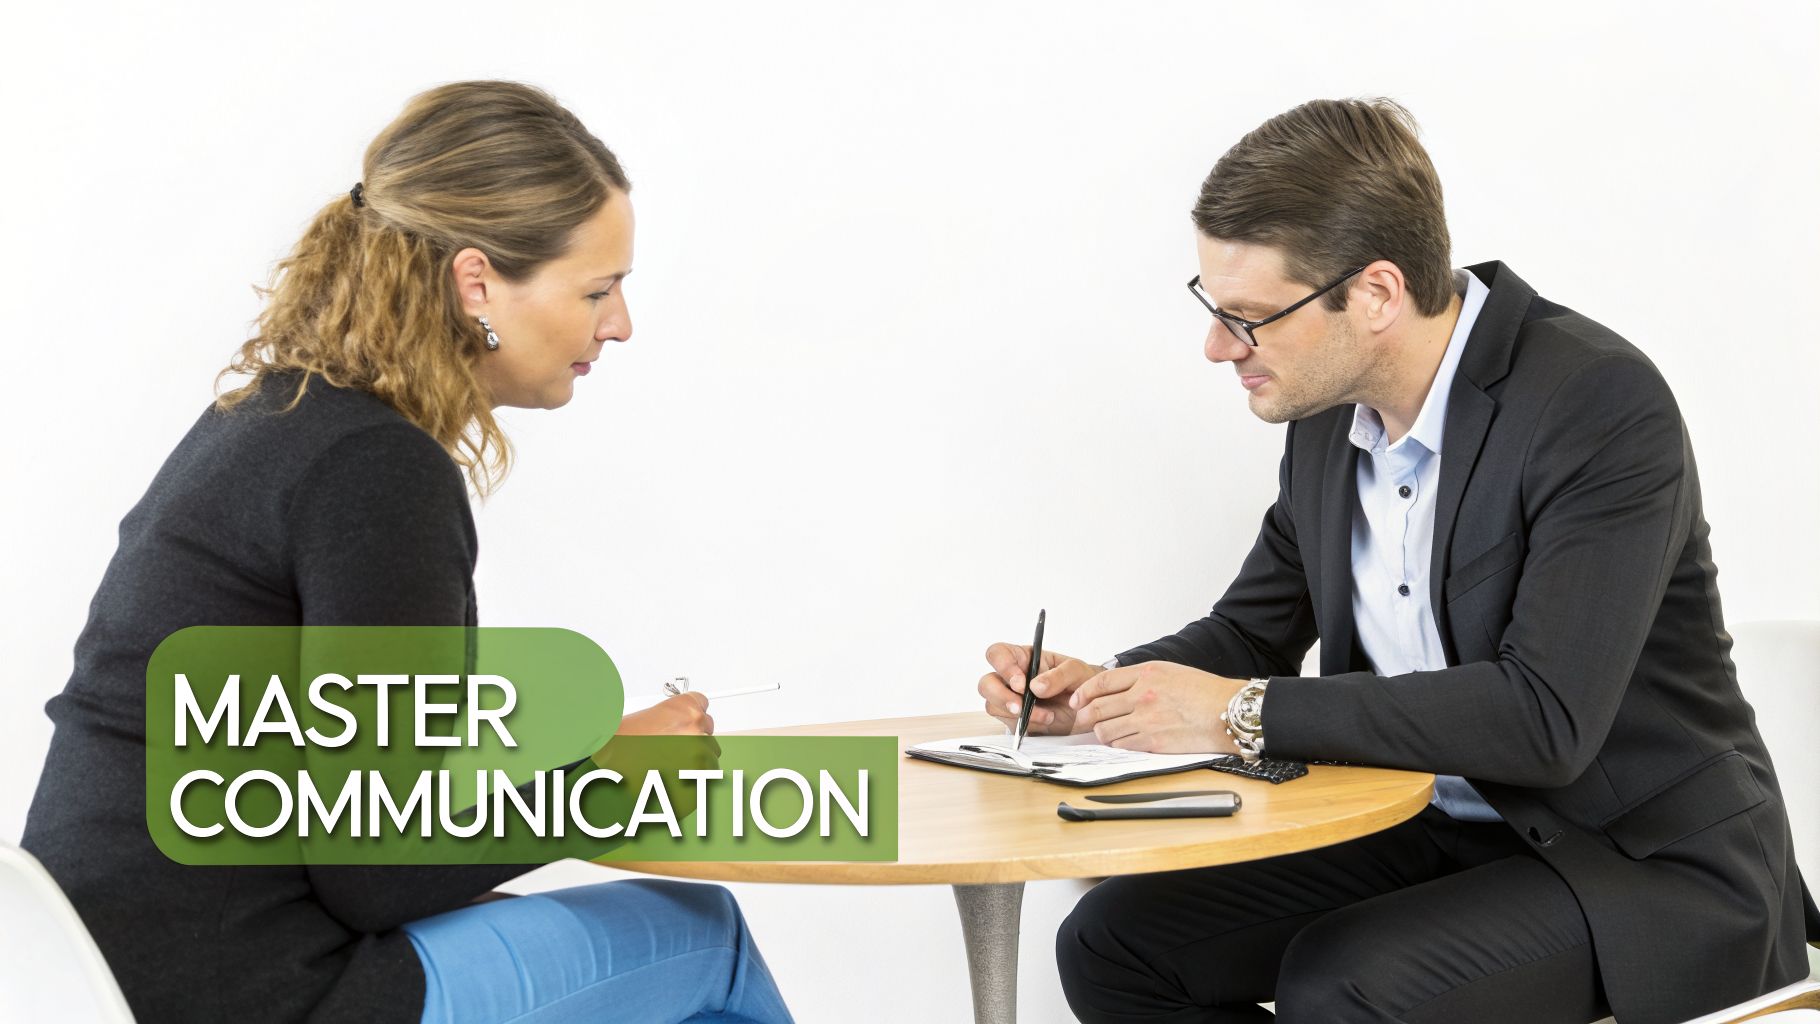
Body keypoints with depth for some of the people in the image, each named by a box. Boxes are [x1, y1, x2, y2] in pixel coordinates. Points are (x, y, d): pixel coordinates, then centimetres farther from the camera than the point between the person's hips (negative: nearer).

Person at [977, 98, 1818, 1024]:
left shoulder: (1602, 406, -22)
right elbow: (1254, 629, 15)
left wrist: (1244, 712, -27)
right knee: (1113, 943, -4)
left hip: (1654, 867, -7)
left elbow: (1547, 716, -31)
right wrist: (1097, 692, -6)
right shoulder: (1330, 408, 1)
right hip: (1436, 833, 7)